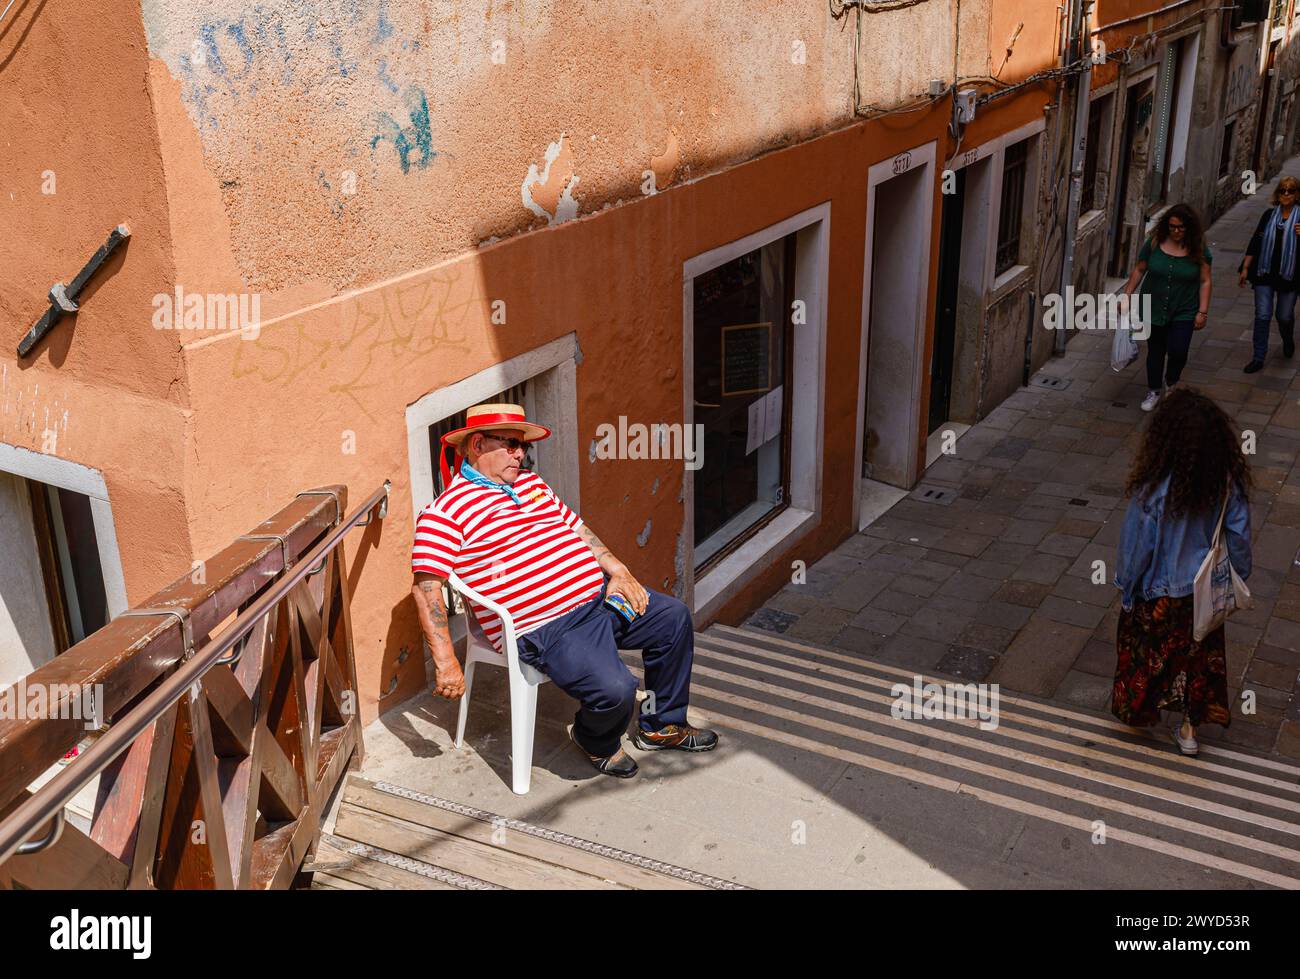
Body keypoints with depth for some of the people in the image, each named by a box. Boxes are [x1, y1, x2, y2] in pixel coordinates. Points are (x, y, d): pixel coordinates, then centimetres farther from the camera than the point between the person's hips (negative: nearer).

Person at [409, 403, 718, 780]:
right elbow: (426, 589, -16)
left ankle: (662, 725, 25)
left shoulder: (532, 484, 17)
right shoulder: (448, 510, -10)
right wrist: (446, 662, -21)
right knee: (615, 689, -27)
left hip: (600, 596, 9)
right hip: (546, 631, -9)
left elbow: (578, 529, 22)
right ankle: (596, 742, 11)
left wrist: (618, 572, 7)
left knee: (674, 617, 9)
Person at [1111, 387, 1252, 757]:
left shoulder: (1153, 490, -30)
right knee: (1199, 651, 23)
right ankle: (1190, 728, 35)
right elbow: (1239, 538, -8)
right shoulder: (1228, 482, -19)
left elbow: (1136, 546, -18)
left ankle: (1139, 709, 43)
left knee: (1148, 652, 22)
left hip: (1157, 594, -3)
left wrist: (1125, 586, -1)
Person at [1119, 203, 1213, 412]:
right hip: (1154, 309, 2)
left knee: (1178, 351, -10)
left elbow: (1205, 281, -3)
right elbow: (1139, 271, 4)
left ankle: (1171, 383, 21)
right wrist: (1127, 295, 0)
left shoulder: (1198, 250, -7)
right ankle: (1154, 391, 29)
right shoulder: (1154, 244, -5)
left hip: (1183, 312, -1)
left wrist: (1202, 312, -7)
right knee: (1155, 351, 10)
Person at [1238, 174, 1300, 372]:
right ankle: (1258, 358, 4)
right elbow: (1255, 242, 8)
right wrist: (1245, 268, 6)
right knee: (1262, 315, -3)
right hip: (1265, 274, 1)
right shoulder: (1269, 215, 4)